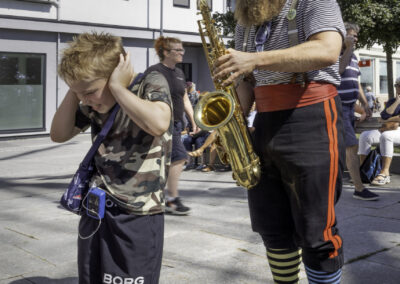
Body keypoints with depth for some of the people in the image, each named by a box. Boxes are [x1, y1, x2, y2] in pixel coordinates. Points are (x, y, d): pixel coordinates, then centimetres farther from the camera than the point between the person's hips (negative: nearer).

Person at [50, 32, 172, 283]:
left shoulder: (151, 83, -12)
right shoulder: (94, 101, 6)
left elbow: (158, 123, -32)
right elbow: (59, 134, 8)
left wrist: (117, 87, -23)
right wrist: (75, 90, -2)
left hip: (138, 217, -6)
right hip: (95, 210, 6)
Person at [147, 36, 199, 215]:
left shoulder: (179, 73, 16)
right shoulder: (154, 71, -9)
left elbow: (185, 100, 21)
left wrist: (193, 121, 13)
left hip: (177, 123, 8)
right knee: (179, 156, -15)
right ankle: (172, 199, -8)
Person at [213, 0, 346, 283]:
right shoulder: (246, 23, 17)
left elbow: (327, 50, -21)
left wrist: (256, 59, -27)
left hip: (311, 123, -6)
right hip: (264, 126, 7)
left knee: (315, 233, -4)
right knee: (273, 228, 12)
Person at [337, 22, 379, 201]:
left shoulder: (353, 57, 18)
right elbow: (338, 70, -26)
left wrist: (365, 104, 16)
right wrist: (349, 48, -19)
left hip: (349, 107, 9)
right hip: (336, 107, -9)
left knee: (343, 146, 11)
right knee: (352, 146, -13)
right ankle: (359, 189, -10)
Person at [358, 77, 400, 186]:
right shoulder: (391, 101, 21)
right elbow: (384, 116, 1)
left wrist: (390, 121, -6)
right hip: (388, 131, 6)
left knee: (386, 136, -38)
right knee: (365, 136, -18)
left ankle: (385, 173, -40)